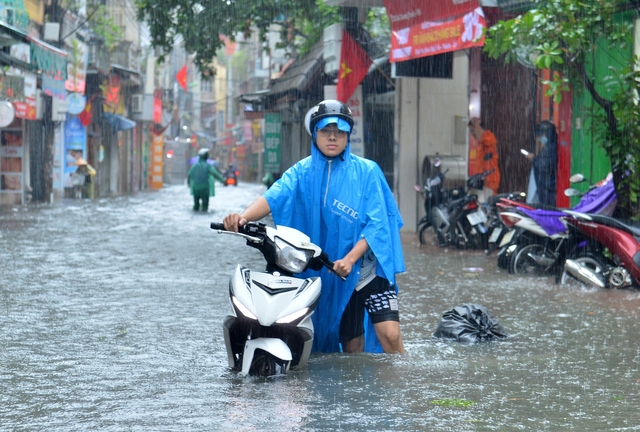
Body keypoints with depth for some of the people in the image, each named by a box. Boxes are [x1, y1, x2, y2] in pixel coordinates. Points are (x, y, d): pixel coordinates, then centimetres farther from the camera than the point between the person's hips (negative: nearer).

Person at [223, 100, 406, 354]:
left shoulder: (367, 172, -3)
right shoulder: (302, 172, 3)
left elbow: (377, 223, -9)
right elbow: (274, 197, -14)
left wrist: (349, 259, -24)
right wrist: (243, 217, -35)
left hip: (369, 268, -2)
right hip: (334, 275, 2)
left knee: (390, 334, -18)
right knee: (351, 346, 7)